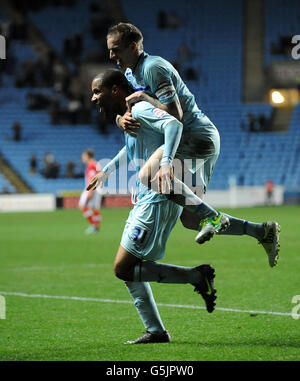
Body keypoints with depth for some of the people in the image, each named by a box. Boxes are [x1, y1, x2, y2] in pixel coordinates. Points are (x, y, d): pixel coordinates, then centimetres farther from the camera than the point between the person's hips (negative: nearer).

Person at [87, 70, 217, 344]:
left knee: (123, 269, -12)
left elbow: (174, 124, -31)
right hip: (147, 200, 10)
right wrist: (106, 172, 46)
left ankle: (197, 275, -8)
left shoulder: (140, 109, -12)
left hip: (158, 201, -10)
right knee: (129, 270, 10)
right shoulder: (129, 116, 19)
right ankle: (156, 331, 12)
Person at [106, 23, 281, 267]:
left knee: (149, 175, -30)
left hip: (197, 136, -10)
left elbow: (175, 114, -22)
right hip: (199, 140, 10)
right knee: (191, 220, 7)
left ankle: (211, 217, -24)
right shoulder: (130, 73, 16)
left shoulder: (153, 68, -15)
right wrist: (122, 119, -11)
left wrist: (143, 97, -19)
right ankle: (263, 231, 12)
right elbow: (121, 110, 11)